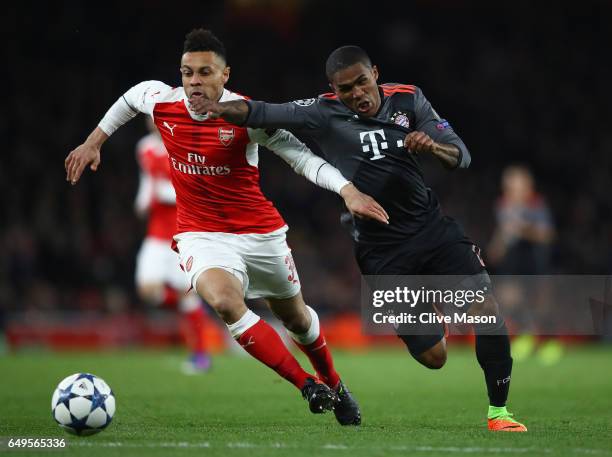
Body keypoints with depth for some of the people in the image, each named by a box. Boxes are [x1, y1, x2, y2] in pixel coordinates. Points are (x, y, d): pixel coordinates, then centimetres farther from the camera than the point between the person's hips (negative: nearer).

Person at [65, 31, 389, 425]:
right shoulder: (161, 101, -8)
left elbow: (301, 156, -16)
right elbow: (129, 98, 17)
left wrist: (348, 191, -29)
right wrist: (93, 143, 19)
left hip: (261, 233, 0)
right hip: (202, 236, 1)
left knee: (296, 316, 17)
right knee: (223, 300, -31)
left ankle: (333, 384, 48)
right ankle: (307, 385, -22)